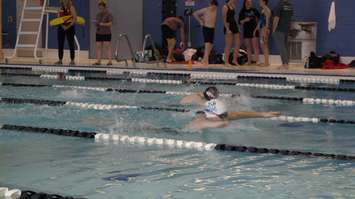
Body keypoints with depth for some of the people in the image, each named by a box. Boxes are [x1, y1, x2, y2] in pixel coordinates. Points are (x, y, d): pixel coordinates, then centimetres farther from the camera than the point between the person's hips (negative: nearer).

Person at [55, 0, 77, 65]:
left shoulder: (71, 8, -3)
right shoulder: (61, 8, 12)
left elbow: (74, 19, -10)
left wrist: (68, 26, -17)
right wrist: (62, 26, -7)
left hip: (70, 27, -5)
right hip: (61, 27, 5)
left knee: (71, 45, -3)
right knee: (60, 45, 5)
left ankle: (72, 61, 0)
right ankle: (60, 60, 11)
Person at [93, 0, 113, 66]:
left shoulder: (108, 15, -5)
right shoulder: (98, 15, 14)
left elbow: (110, 24, -11)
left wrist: (103, 24, -24)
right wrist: (96, 23, -2)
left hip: (106, 34, -6)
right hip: (99, 33, 6)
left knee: (107, 47, -6)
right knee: (98, 47, 3)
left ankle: (110, 61, -5)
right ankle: (98, 61, 5)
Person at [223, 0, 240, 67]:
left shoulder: (233, 7, 15)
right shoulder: (225, 7, -9)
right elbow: (224, 19, -14)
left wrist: (238, 26, 13)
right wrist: (227, 29, -20)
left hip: (234, 26, 8)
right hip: (229, 27, -8)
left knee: (238, 44, 5)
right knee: (228, 46, -4)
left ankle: (234, 60, 13)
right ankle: (226, 62, 2)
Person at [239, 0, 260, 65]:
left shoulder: (254, 10, 2)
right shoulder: (242, 12, 7)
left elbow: (259, 19, 3)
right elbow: (240, 22, 6)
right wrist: (245, 20, -13)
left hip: (254, 30, -2)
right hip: (246, 31, 2)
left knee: (255, 46, -8)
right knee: (248, 47, 6)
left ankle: (257, 60, -10)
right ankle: (249, 61, 9)